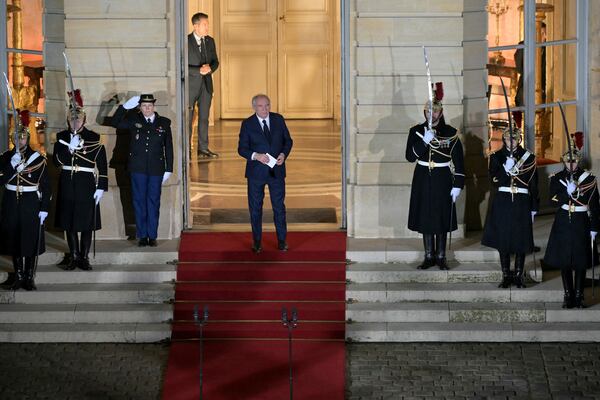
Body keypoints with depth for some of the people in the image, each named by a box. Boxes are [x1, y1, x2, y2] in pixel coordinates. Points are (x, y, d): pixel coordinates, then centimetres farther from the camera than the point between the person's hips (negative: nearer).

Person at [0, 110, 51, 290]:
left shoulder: (38, 159, -2)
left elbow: (45, 187, -2)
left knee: (31, 241, 2)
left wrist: (44, 209, -6)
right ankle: (18, 277, 17)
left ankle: (30, 277, 11)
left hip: (31, 205, -2)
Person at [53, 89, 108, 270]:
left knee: (87, 223, 2)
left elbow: (102, 165, -3)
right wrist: (70, 147, -18)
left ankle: (84, 258, 11)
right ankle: (73, 257, 18)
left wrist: (101, 187, -8)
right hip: (67, 186, 2)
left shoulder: (94, 138, 0)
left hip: (87, 186, -2)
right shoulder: (61, 137, 6)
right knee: (69, 223, 7)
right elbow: (57, 161, -4)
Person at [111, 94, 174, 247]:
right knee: (139, 201, 4)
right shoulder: (133, 120, 4)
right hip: (138, 168, 0)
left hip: (156, 169, 0)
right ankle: (142, 236, 9)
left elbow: (168, 147, 6)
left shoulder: (164, 123, 5)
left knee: (153, 202, 3)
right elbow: (115, 123, -8)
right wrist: (125, 106, -18)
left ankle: (152, 236, 10)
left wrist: (169, 169, 3)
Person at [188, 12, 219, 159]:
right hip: (191, 85, -5)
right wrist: (199, 70, -21)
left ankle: (203, 149, 13)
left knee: (204, 118, 8)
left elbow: (215, 62, 12)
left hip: (206, 85, 5)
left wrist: (210, 68, -10)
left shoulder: (210, 41, 9)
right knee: (187, 118, 0)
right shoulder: (186, 42, -9)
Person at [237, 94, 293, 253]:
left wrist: (284, 154, -10)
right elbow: (242, 148, -6)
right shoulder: (247, 124, -6)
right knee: (255, 208, 7)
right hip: (256, 172, -1)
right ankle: (257, 242, 19)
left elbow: (288, 140, 8)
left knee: (279, 206, 7)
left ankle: (282, 241, 18)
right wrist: (256, 156, -23)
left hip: (277, 170, 1)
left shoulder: (278, 119, 1)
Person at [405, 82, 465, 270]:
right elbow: (410, 156, -10)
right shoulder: (416, 131, 0)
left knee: (442, 219, 3)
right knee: (425, 218, 5)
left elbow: (458, 161, -2)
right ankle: (429, 256, 14)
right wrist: (424, 141, -23)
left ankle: (441, 256, 12)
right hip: (423, 180, 1)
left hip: (443, 180, -1)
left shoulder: (451, 133, -3)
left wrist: (458, 185, -7)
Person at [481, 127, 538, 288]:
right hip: (502, 203, 0)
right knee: (503, 240, 1)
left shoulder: (528, 157, 4)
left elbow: (533, 184, 5)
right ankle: (506, 276, 11)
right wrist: (506, 169, -21)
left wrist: (534, 208, 3)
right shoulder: (496, 156, 4)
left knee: (521, 240, 2)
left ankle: (519, 275, 12)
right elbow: (494, 181, -5)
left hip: (522, 204, 0)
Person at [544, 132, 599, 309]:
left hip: (581, 224, -1)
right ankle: (568, 295, 13)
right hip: (563, 223, 1)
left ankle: (579, 296, 9)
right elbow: (553, 199, -10)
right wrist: (568, 191, -25)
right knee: (564, 261, 4)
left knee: (580, 262, 2)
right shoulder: (557, 178, 3)